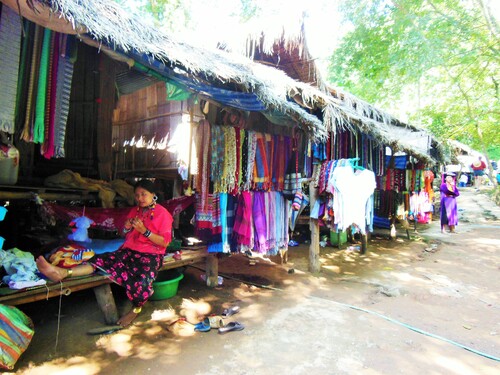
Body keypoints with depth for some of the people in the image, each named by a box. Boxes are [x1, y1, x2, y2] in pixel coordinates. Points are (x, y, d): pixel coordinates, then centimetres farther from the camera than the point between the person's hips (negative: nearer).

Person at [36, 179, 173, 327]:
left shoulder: (162, 213, -3)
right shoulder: (134, 211, 16)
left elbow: (164, 242, -9)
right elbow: (126, 235, 23)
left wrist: (144, 231, -19)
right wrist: (126, 228, -2)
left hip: (151, 254, -6)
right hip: (129, 250, 6)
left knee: (142, 281, -32)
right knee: (103, 259, -21)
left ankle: (136, 308, -4)